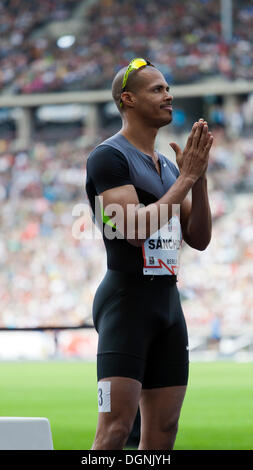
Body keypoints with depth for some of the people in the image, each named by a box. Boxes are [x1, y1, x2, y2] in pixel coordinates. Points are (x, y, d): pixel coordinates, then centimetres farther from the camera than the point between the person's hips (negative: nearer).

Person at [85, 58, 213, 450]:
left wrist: (199, 177, 1)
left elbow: (199, 239, 14)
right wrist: (187, 178, -14)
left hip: (168, 301, 8)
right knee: (116, 427, -17)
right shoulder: (108, 157, -7)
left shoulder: (168, 166, 18)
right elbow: (137, 229, -19)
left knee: (163, 431, 5)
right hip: (126, 301, -8)